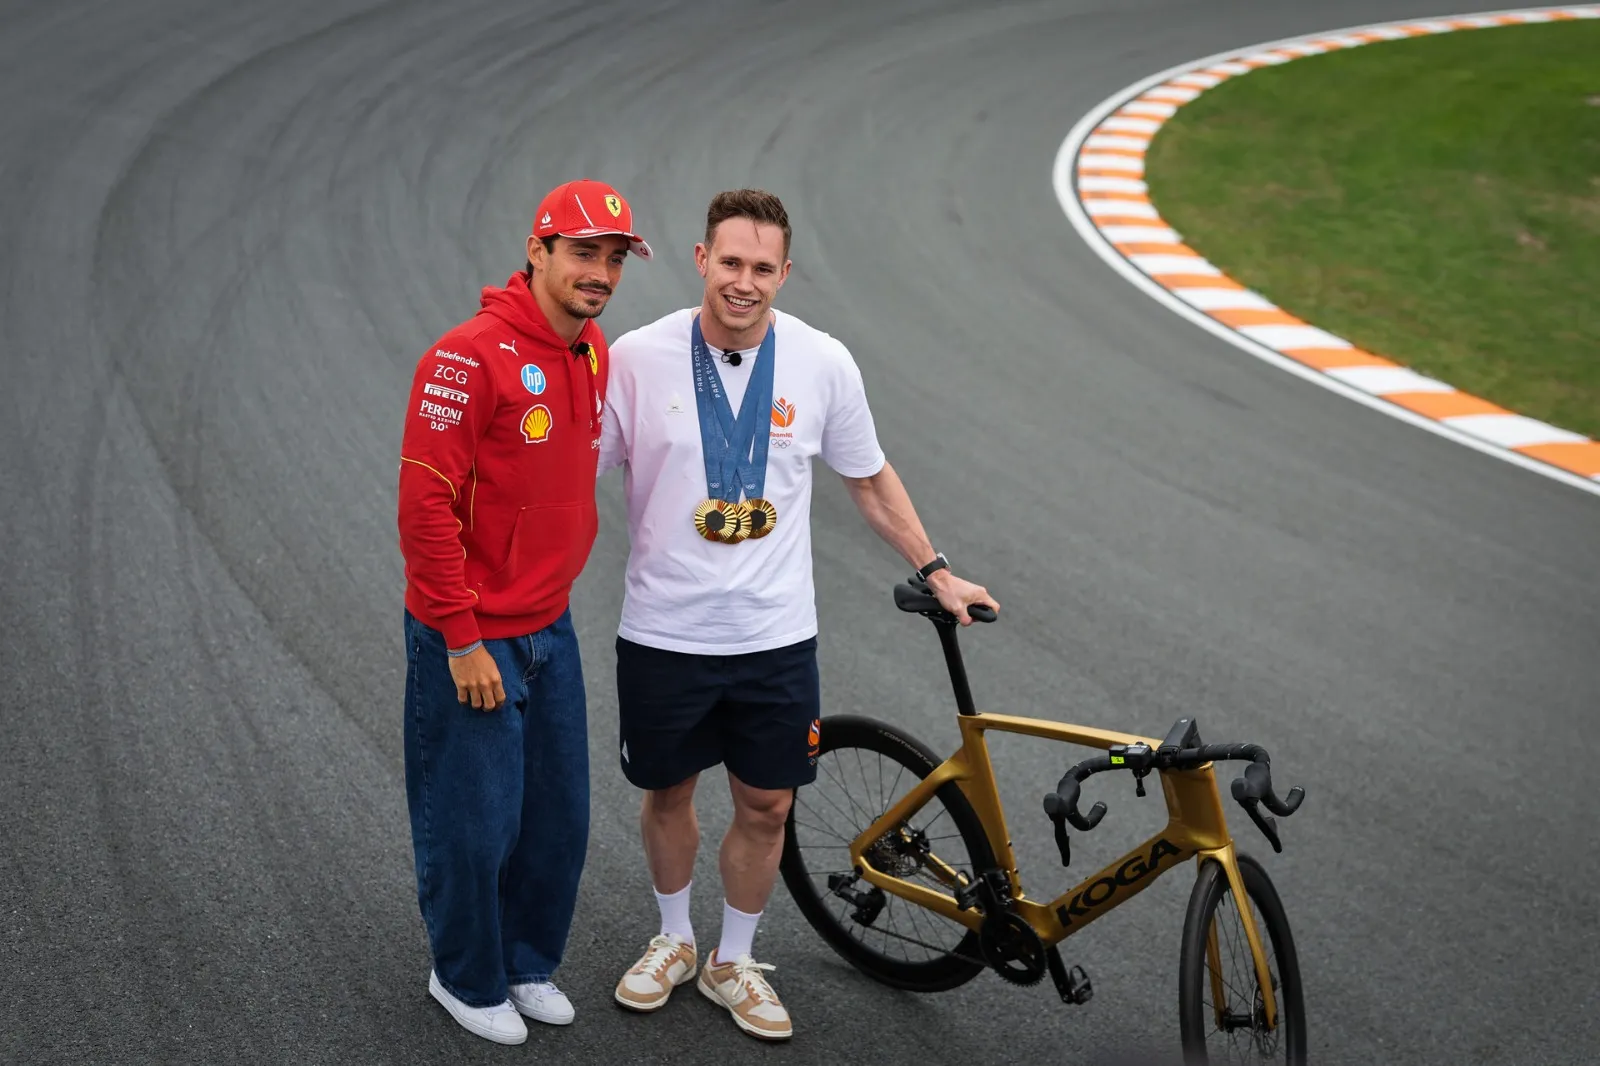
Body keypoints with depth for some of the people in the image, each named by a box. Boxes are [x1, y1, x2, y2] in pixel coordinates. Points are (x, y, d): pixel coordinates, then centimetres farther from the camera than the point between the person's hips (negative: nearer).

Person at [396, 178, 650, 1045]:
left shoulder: (594, 351, 5)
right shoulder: (471, 356, -20)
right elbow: (426, 503, -20)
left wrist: (559, 574, 16)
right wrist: (463, 640, -18)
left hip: (551, 629, 7)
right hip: (473, 642, -7)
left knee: (560, 817, 16)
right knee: (476, 826, 7)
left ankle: (528, 963, 37)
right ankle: (467, 980, 30)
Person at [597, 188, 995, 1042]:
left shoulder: (823, 363, -6)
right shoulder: (637, 359, -11)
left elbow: (870, 480, 8)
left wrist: (936, 572, 10)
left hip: (774, 636, 1)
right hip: (664, 633, -1)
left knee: (765, 807, 10)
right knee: (667, 794, 17)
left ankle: (734, 962, 33)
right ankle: (674, 939, 42)